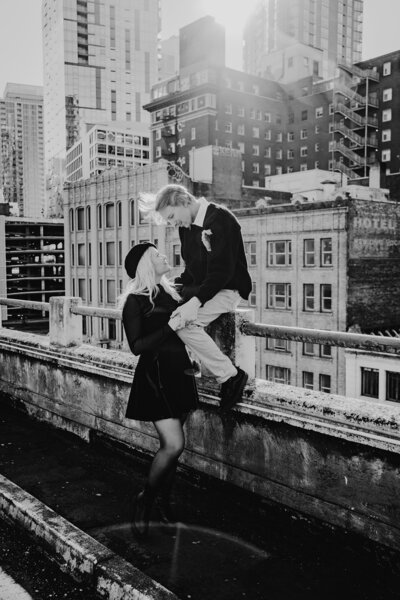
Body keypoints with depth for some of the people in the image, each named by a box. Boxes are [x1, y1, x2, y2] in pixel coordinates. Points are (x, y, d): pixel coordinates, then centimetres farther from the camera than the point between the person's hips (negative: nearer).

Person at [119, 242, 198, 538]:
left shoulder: (170, 292, 11)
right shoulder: (135, 300, -9)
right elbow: (137, 346, -15)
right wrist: (170, 327, -20)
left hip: (179, 371, 7)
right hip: (155, 373, -7)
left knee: (171, 445, 12)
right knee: (174, 445, -13)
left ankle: (165, 501, 30)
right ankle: (145, 500, 11)